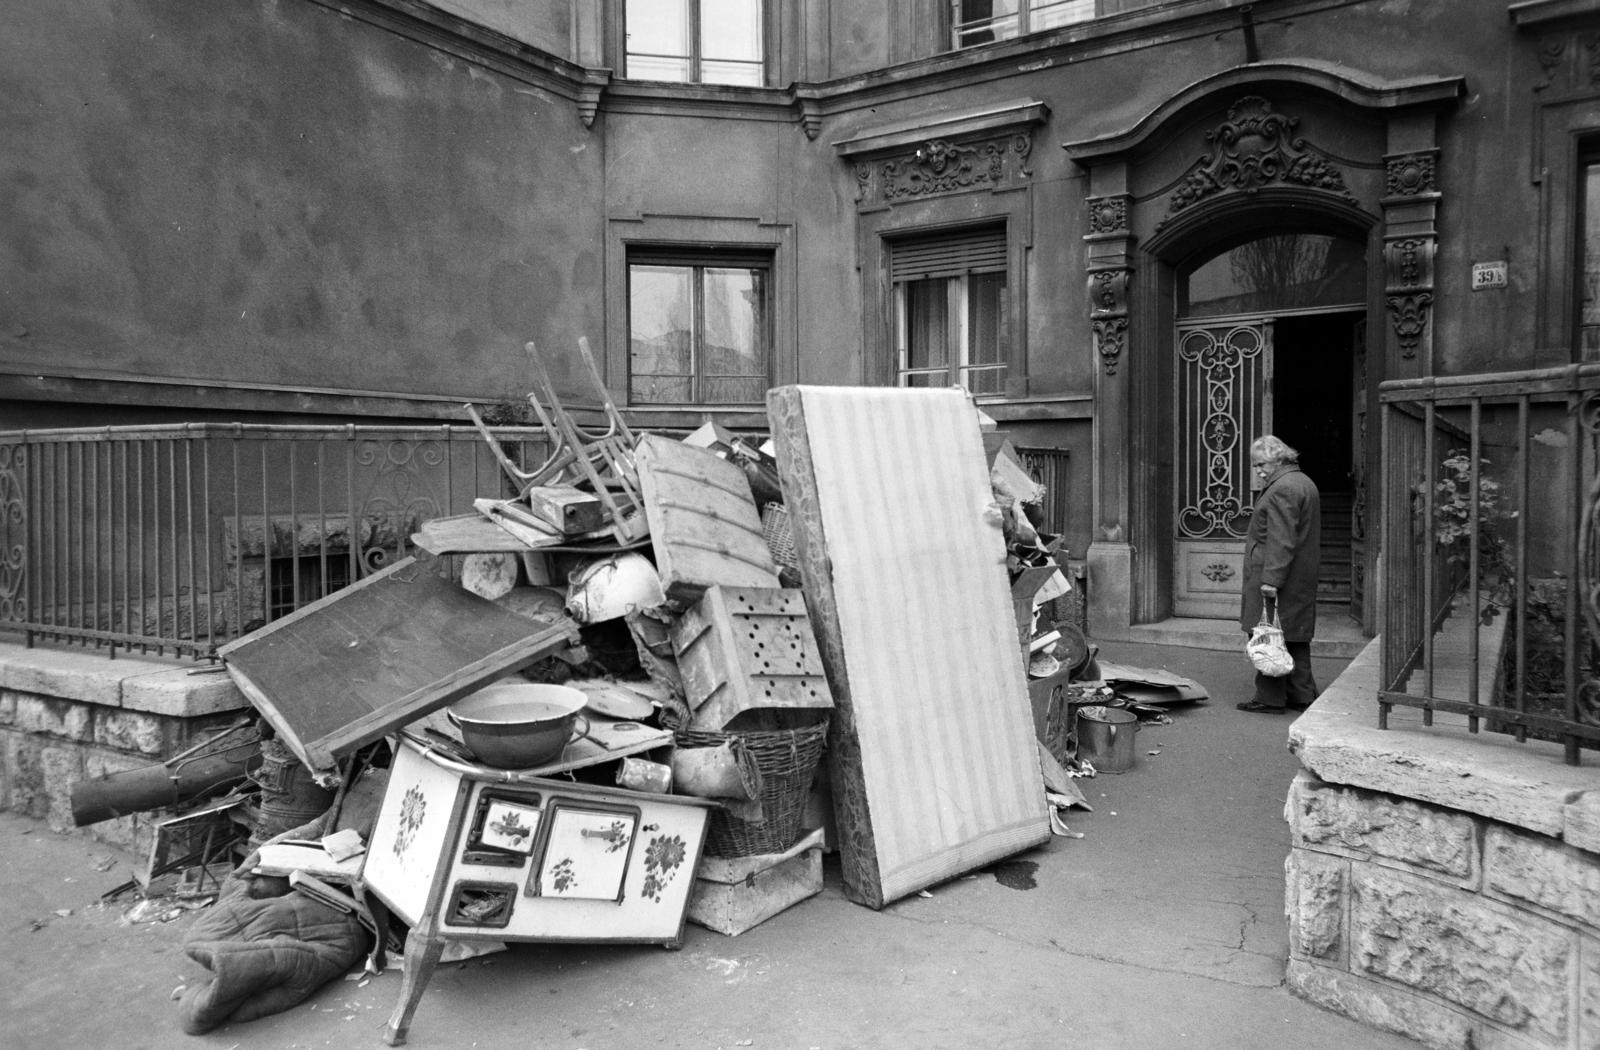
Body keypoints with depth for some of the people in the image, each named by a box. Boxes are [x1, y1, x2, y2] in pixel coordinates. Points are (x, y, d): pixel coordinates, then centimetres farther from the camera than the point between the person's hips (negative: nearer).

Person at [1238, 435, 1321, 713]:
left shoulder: (1281, 490, -16)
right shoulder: (1304, 483, 18)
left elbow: (1281, 541, -22)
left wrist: (1271, 579, -23)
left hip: (1276, 579, -11)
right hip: (1301, 580, 11)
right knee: (1295, 638, 15)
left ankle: (1270, 697, 0)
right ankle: (1302, 694, 21)